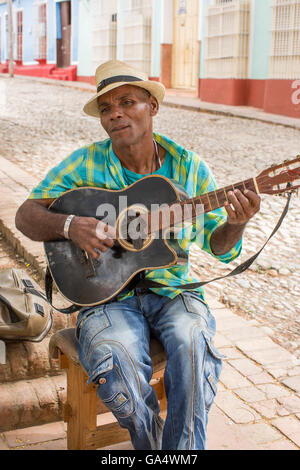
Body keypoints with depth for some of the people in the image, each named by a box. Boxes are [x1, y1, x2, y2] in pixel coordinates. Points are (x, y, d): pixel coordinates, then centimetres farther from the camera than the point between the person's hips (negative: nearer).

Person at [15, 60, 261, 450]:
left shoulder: (189, 166, 2)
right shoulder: (86, 164, -1)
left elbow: (219, 246, 7)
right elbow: (27, 214, 1)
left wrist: (235, 224, -17)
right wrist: (69, 225, -20)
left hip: (173, 290, 1)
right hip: (107, 294, 0)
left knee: (191, 341, -31)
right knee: (117, 358, -30)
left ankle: (183, 447, -10)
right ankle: (152, 442, 1)